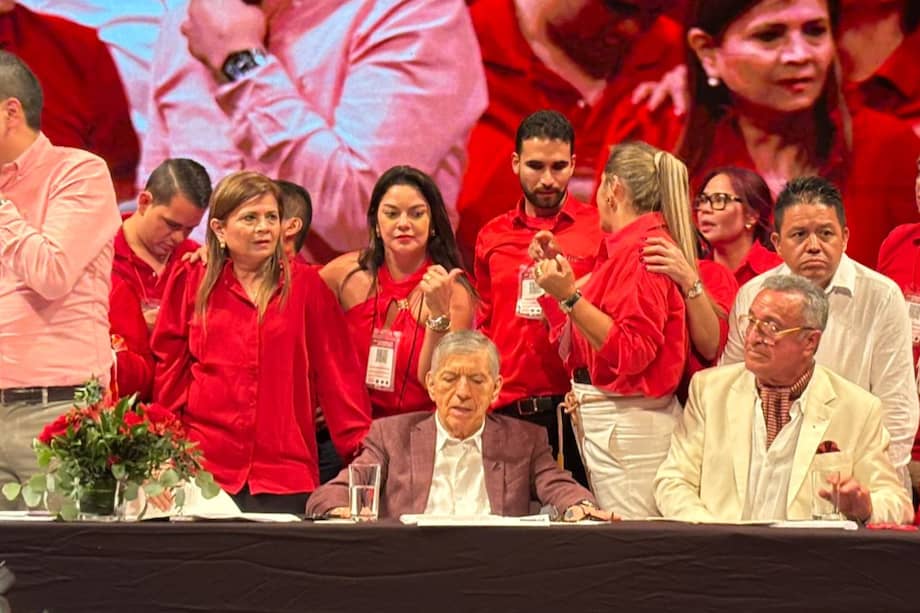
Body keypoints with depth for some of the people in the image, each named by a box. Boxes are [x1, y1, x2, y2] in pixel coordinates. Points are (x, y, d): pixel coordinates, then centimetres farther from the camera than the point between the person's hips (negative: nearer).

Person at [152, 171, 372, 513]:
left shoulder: (305, 285, 9)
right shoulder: (191, 283, 10)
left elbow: (337, 372, 7)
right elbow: (170, 369, 13)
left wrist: (361, 451, 1)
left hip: (286, 473, 0)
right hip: (202, 469, 0)